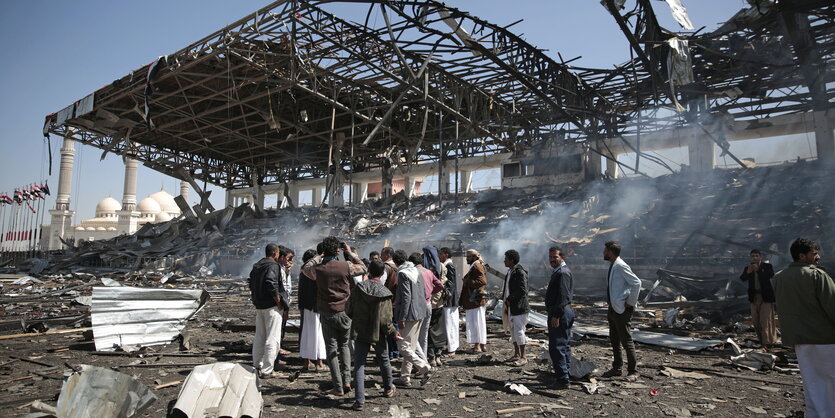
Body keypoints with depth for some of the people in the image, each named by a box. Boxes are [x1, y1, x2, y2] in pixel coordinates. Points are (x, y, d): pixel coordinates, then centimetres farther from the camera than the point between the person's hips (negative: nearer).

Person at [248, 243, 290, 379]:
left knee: (259, 337, 18)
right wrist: (279, 301, -16)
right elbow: (271, 284, -26)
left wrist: (257, 299, 19)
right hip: (271, 306, -9)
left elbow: (251, 285, 17)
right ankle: (267, 370, 1)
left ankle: (256, 366, 25)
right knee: (272, 339, -2)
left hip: (258, 305, 9)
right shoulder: (273, 266, -15)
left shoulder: (256, 266, 13)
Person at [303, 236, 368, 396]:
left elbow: (306, 268, 16)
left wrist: (319, 256, 18)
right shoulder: (346, 266, -10)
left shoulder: (318, 269, -7)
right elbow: (364, 268, 8)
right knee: (344, 346, 19)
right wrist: (350, 253, 12)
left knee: (332, 349, 6)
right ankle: (347, 381, 13)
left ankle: (338, 387, 6)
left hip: (327, 314, -1)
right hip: (345, 312, 1)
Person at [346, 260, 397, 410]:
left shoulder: (358, 288, -10)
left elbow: (348, 311, -4)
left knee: (359, 365, 5)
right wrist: (394, 332, 1)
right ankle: (388, 389, 41)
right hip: (377, 334, 0)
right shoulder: (384, 294, -15)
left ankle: (359, 400, 0)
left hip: (359, 332, 1)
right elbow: (385, 321, -16)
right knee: (384, 361, 21)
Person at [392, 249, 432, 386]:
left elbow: (406, 297, -20)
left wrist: (402, 318, -18)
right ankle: (405, 377, 17)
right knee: (411, 346, 12)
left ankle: (424, 367, -12)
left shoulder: (402, 273, -13)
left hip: (410, 314, -9)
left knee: (404, 347, -2)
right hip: (420, 313, 9)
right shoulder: (416, 271, 13)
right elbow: (424, 293, 16)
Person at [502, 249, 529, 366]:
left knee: (519, 331, -4)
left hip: (519, 307, -10)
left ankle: (523, 357, 6)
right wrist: (505, 299, 6)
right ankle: (516, 354, 26)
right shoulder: (510, 272, 13)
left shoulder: (520, 273, -17)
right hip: (511, 307, 10)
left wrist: (510, 300, -15)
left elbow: (523, 291, -21)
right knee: (513, 331, 15)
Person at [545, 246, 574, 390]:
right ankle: (565, 375, 28)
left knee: (556, 347, -9)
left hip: (560, 313, -11)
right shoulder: (558, 271, 18)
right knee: (564, 345, 17)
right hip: (563, 313, 11)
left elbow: (563, 297, -23)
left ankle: (562, 379, -5)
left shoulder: (563, 273, -16)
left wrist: (556, 316, -24)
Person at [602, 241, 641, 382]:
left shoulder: (620, 266, -17)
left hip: (622, 310, -10)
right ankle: (617, 368, 28)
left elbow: (636, 283, -23)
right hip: (613, 308, 10)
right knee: (614, 340, 16)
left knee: (626, 341, -1)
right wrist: (610, 309, 15)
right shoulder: (612, 266, 12)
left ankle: (633, 371, 9)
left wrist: (630, 303, -18)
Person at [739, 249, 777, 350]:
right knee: (755, 321, 8)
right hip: (754, 297, 4)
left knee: (765, 320, -7)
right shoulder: (748, 267, 7)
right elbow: (742, 278, -8)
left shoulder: (767, 266, -1)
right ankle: (761, 341, 20)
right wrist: (748, 272, -27)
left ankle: (766, 343, -5)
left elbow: (771, 275, -19)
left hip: (765, 297, -4)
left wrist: (758, 270, -31)